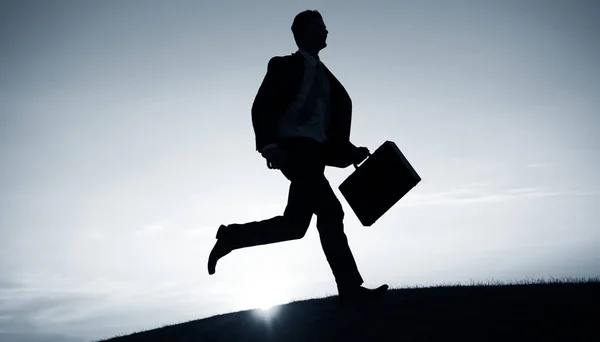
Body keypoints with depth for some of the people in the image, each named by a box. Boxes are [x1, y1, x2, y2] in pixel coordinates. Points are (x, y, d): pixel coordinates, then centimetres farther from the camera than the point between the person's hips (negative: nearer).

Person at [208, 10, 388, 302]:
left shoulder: (324, 75, 22)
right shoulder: (286, 65, 2)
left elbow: (337, 113, 20)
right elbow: (262, 107, -7)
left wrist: (352, 152, 7)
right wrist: (269, 145, -21)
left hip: (312, 153, 8)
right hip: (294, 149, -8)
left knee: (294, 224, 3)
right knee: (330, 212, -13)